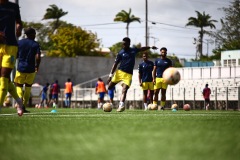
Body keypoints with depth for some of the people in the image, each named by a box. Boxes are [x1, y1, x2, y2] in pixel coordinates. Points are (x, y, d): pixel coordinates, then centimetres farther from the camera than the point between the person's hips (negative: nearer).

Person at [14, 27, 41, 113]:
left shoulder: (19, 42, 3)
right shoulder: (35, 44, -3)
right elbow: (38, 57, -15)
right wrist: (37, 66, 2)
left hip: (21, 68, 1)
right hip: (31, 69, -1)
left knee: (19, 86, 8)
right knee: (28, 87, 14)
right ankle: (24, 106, 12)